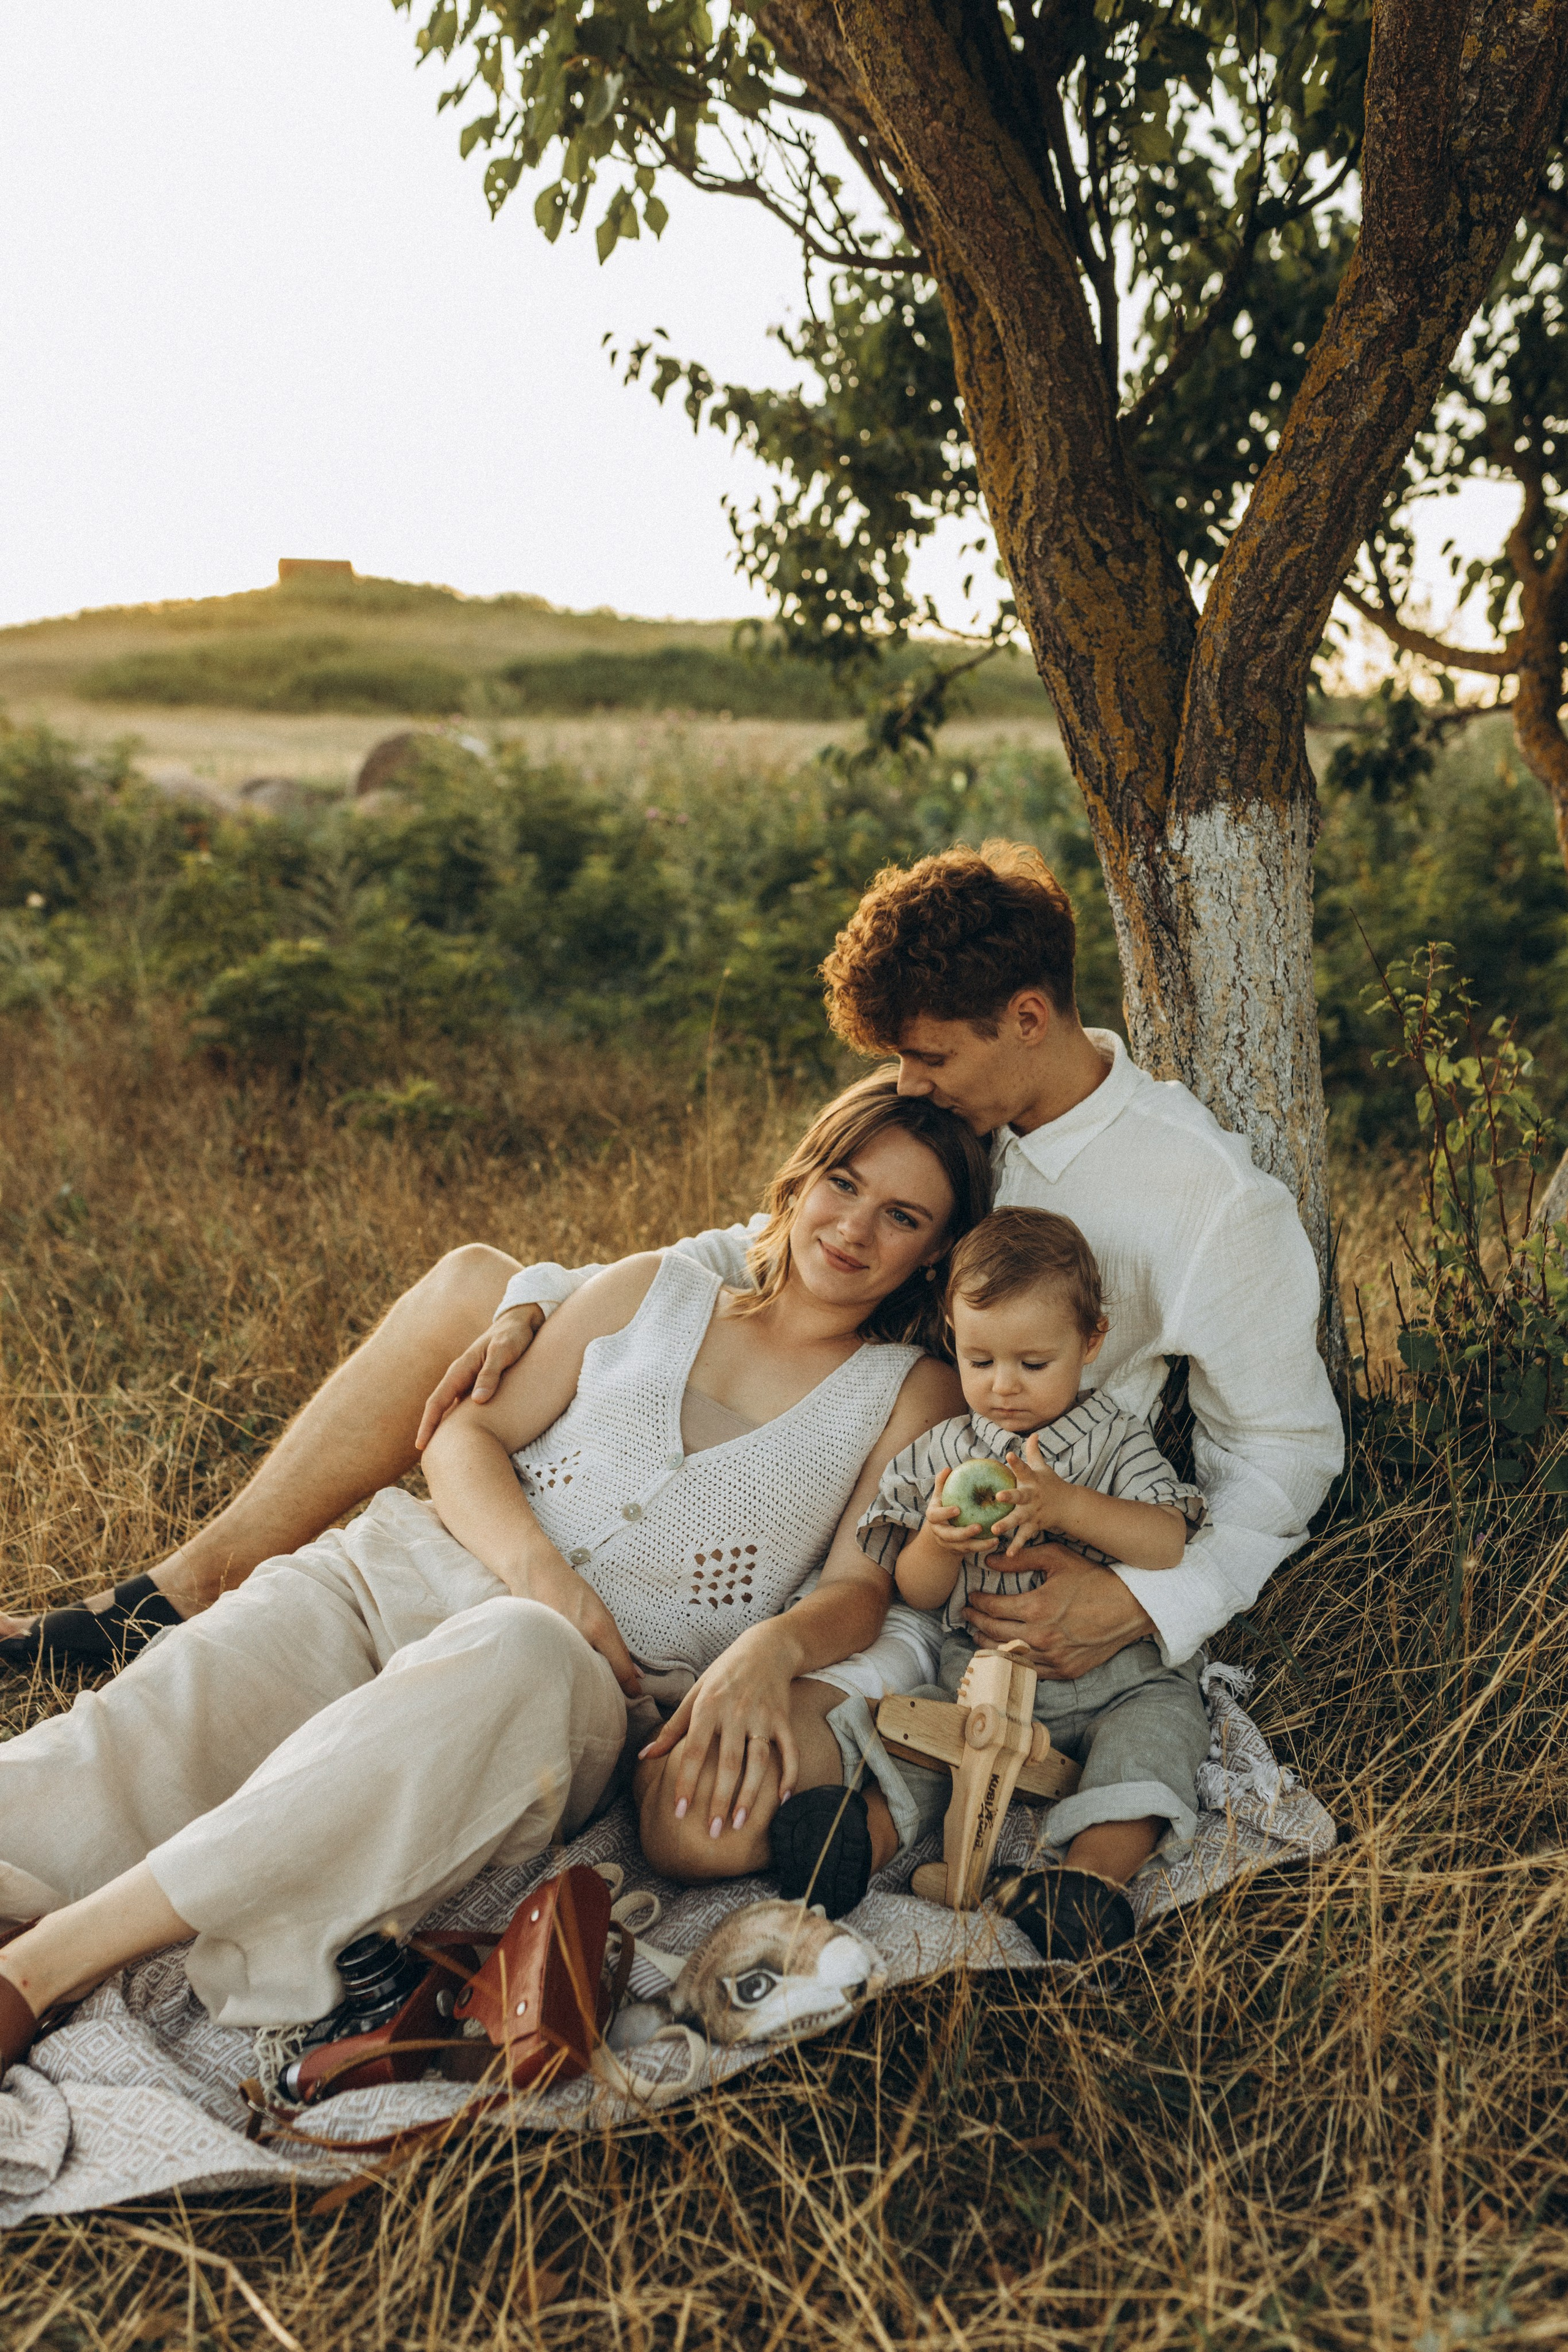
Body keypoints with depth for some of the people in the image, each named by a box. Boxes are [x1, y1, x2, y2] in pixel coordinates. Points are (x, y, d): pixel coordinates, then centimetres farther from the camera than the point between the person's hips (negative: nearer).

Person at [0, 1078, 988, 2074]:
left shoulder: (908, 1395, 13)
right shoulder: (651, 1290, 17)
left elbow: (864, 1584, -1)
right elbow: (466, 1437, 12)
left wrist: (773, 1646, -25)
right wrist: (539, 1571, -9)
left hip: (594, 1683, -3)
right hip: (406, 1571, 4)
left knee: (519, 1659, -40)